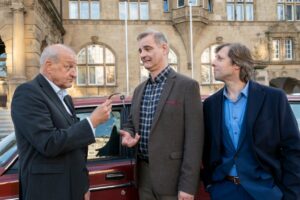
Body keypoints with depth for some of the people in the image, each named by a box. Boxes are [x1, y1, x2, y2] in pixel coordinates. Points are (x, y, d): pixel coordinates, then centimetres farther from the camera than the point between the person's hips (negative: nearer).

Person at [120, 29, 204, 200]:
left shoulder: (187, 86, -9)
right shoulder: (140, 89, 11)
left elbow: (194, 139, -13)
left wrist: (187, 185, -17)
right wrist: (128, 135, -4)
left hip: (173, 178, -6)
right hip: (144, 177, 6)